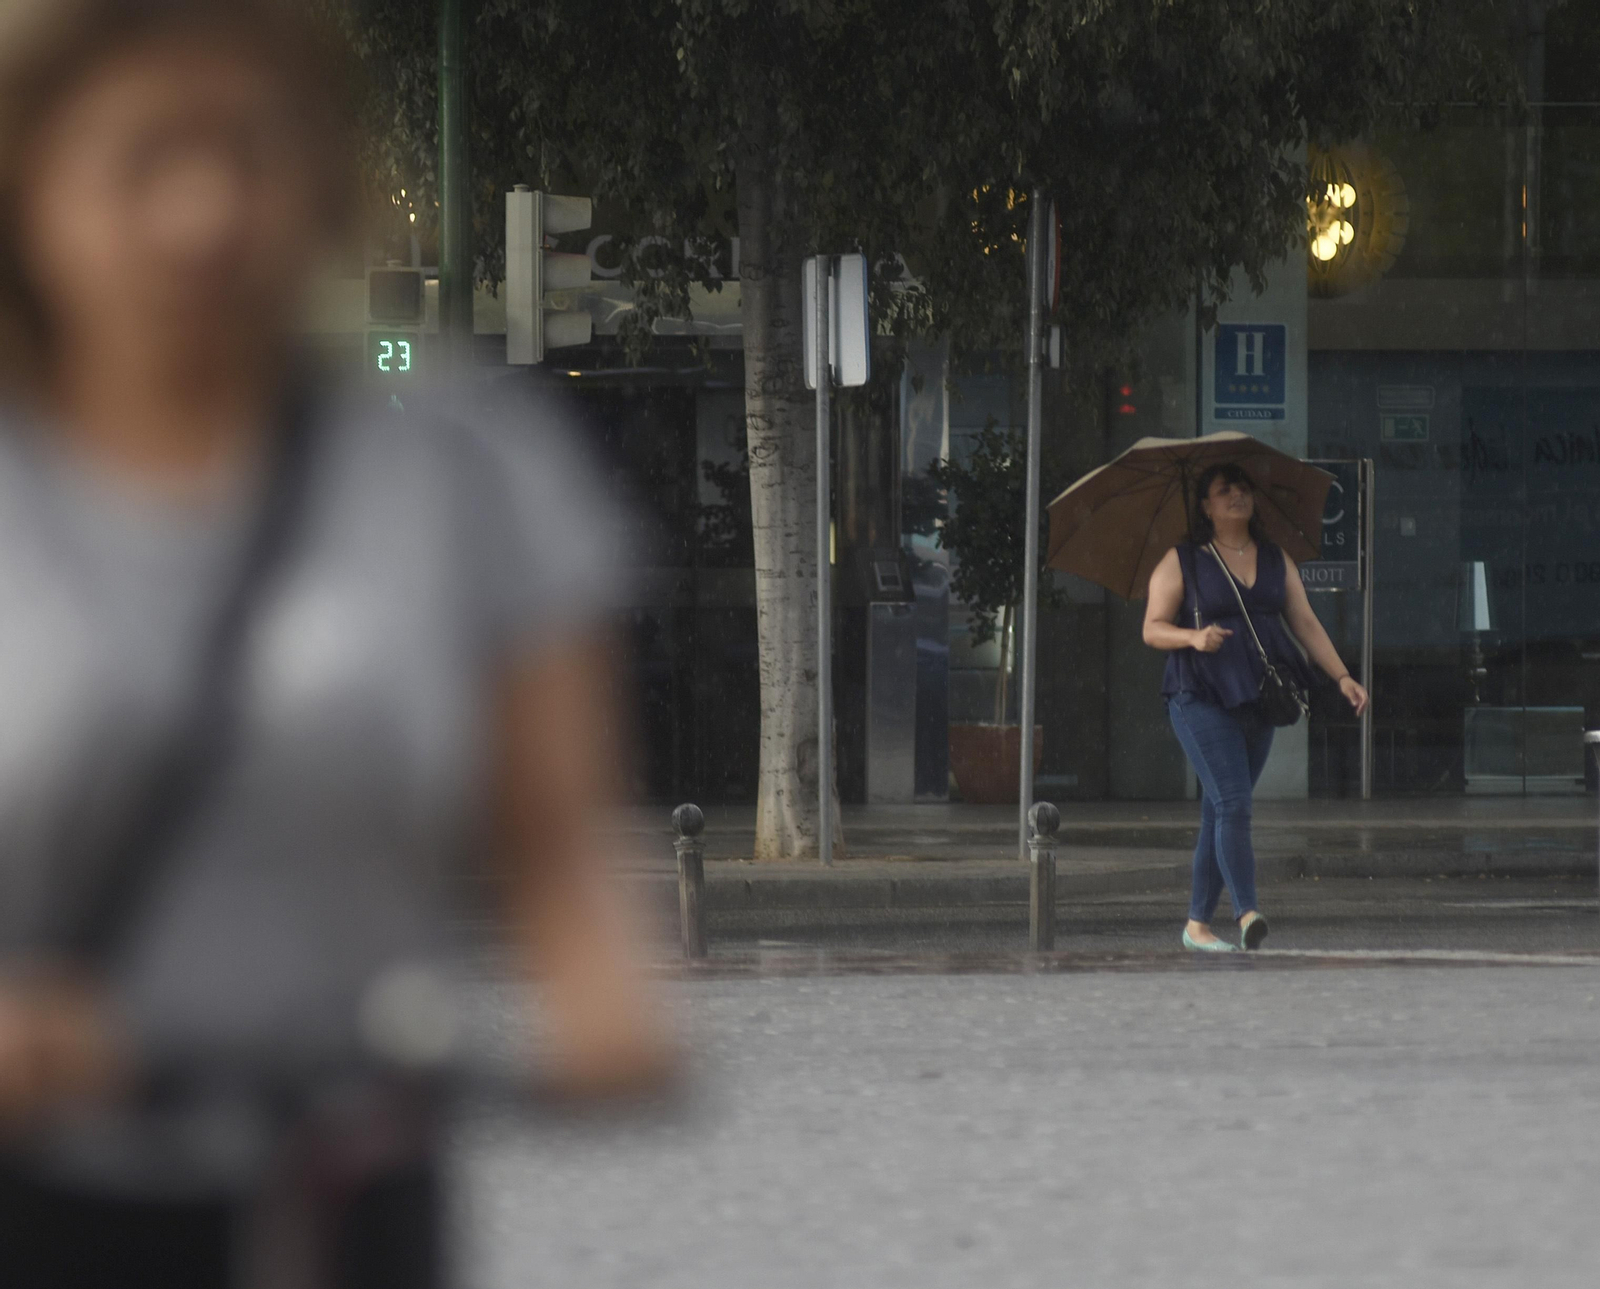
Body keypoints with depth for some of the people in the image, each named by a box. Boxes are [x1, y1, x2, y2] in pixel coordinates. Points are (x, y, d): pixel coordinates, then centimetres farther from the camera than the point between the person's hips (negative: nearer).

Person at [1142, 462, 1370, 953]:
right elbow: (1152, 629, -1)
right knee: (1233, 804, -18)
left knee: (1219, 813, 7)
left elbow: (1305, 623, 12)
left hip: (1255, 701, 5)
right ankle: (1247, 915, -26)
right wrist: (1194, 637, -21)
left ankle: (1198, 924, 12)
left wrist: (1342, 677, 3)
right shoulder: (1181, 562, 1)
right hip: (1202, 698, -5)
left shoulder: (1275, 560, 13)